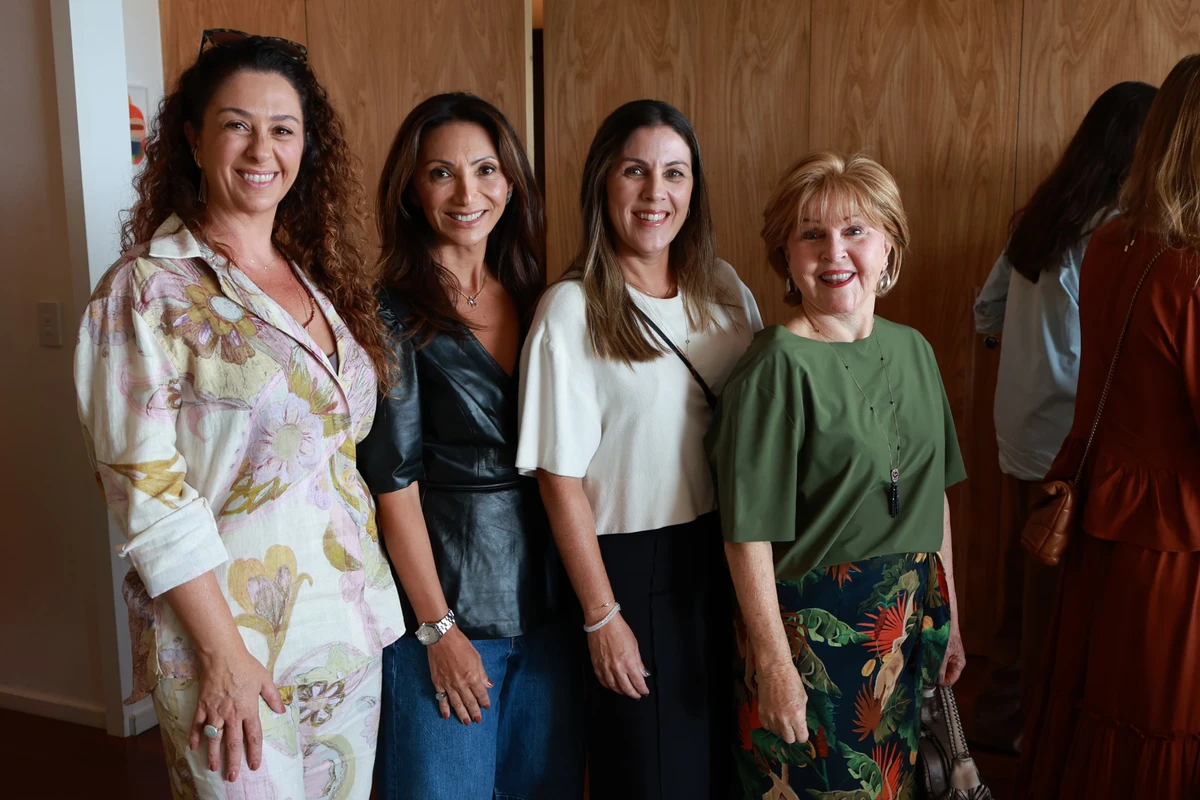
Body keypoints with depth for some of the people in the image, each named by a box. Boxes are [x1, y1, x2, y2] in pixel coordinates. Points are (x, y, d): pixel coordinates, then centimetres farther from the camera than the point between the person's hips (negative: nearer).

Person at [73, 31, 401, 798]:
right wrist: (222, 651, -16)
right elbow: (147, 487, -14)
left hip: (351, 631, 6)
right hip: (230, 635, -6)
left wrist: (377, 602, 7)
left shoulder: (321, 282, 8)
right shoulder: (148, 290, -10)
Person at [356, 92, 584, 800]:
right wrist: (439, 629, -12)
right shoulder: (392, 311, -10)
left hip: (547, 599, 5)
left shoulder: (535, 299, 6)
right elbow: (394, 480, -11)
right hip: (446, 593, -5)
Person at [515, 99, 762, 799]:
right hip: (634, 564, -4)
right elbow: (561, 478, -12)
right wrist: (601, 614, -11)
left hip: (730, 554, 5)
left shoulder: (725, 289, 3)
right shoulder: (571, 310, -12)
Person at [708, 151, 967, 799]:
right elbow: (749, 532, -18)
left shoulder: (913, 351, 4)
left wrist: (949, 617, 14)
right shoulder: (779, 365, -17)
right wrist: (773, 661, -17)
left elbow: (936, 495, 11)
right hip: (811, 623, -6)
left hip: (910, 623, 7)